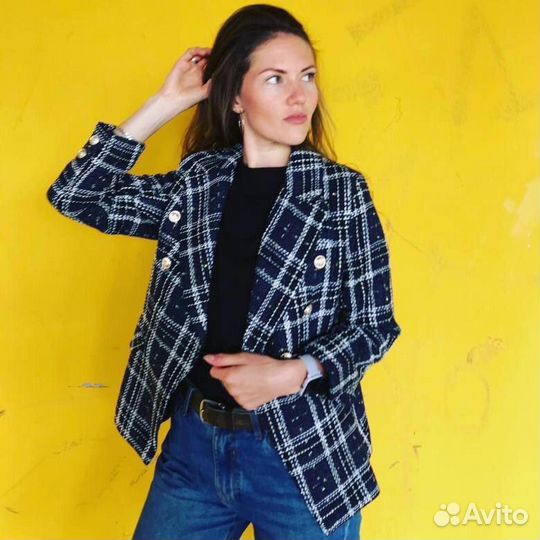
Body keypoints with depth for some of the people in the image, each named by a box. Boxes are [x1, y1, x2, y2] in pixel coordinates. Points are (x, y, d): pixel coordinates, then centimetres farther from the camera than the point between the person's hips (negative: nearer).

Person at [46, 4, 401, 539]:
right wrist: (166, 102, -1)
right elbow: (76, 194, 2)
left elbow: (373, 325, -4)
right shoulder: (196, 184, 3)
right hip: (193, 441, 3)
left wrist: (292, 374, -21)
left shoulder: (341, 191, -5)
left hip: (306, 450, -2)